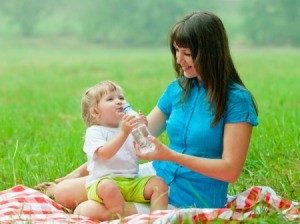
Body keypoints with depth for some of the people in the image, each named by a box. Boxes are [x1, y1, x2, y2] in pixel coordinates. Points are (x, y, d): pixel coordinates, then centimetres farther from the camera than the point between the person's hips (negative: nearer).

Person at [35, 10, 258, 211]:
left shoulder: (236, 100, -13)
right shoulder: (178, 89, 6)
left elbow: (231, 170, -18)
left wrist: (171, 156, -27)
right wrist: (82, 171, 4)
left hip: (190, 201, -6)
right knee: (64, 192, -5)